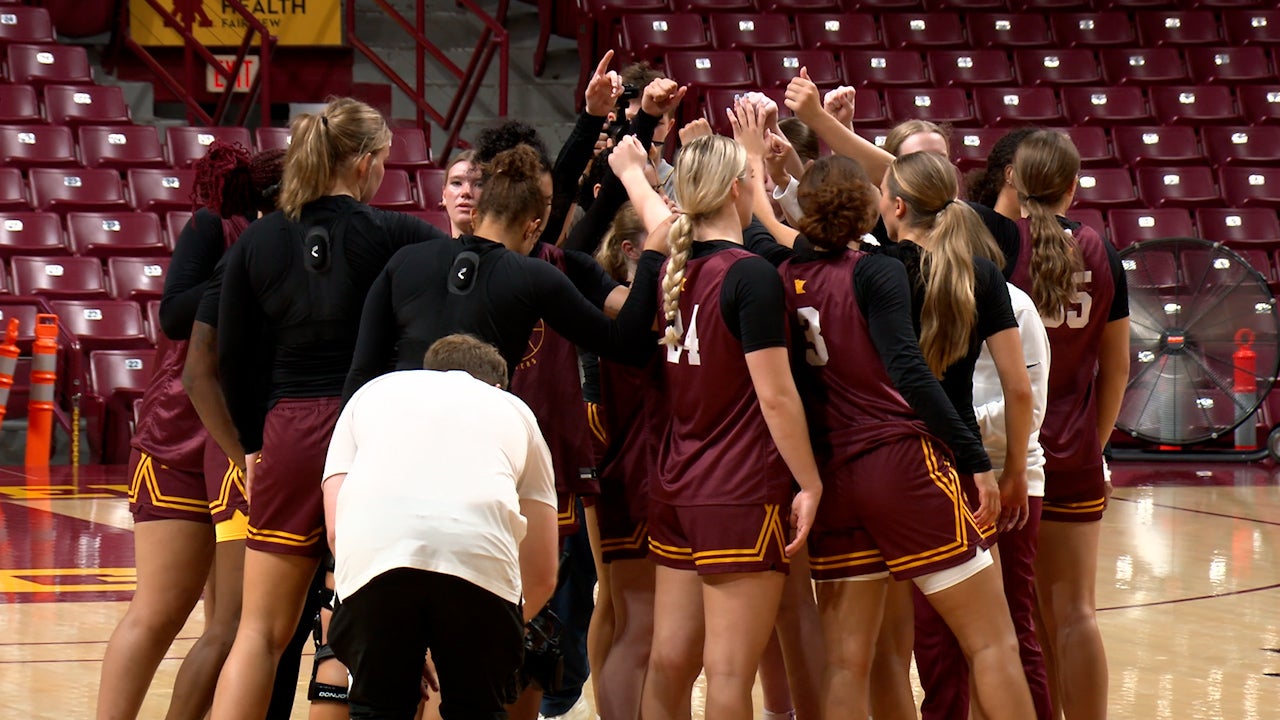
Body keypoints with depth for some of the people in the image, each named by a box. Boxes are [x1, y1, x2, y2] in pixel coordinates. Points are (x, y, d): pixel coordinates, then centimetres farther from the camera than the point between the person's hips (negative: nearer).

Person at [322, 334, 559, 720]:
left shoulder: (373, 391, 36)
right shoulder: (513, 410, 36)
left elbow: (336, 528, 23)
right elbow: (542, 575, 32)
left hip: (373, 546, 0)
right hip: (480, 551, 0)